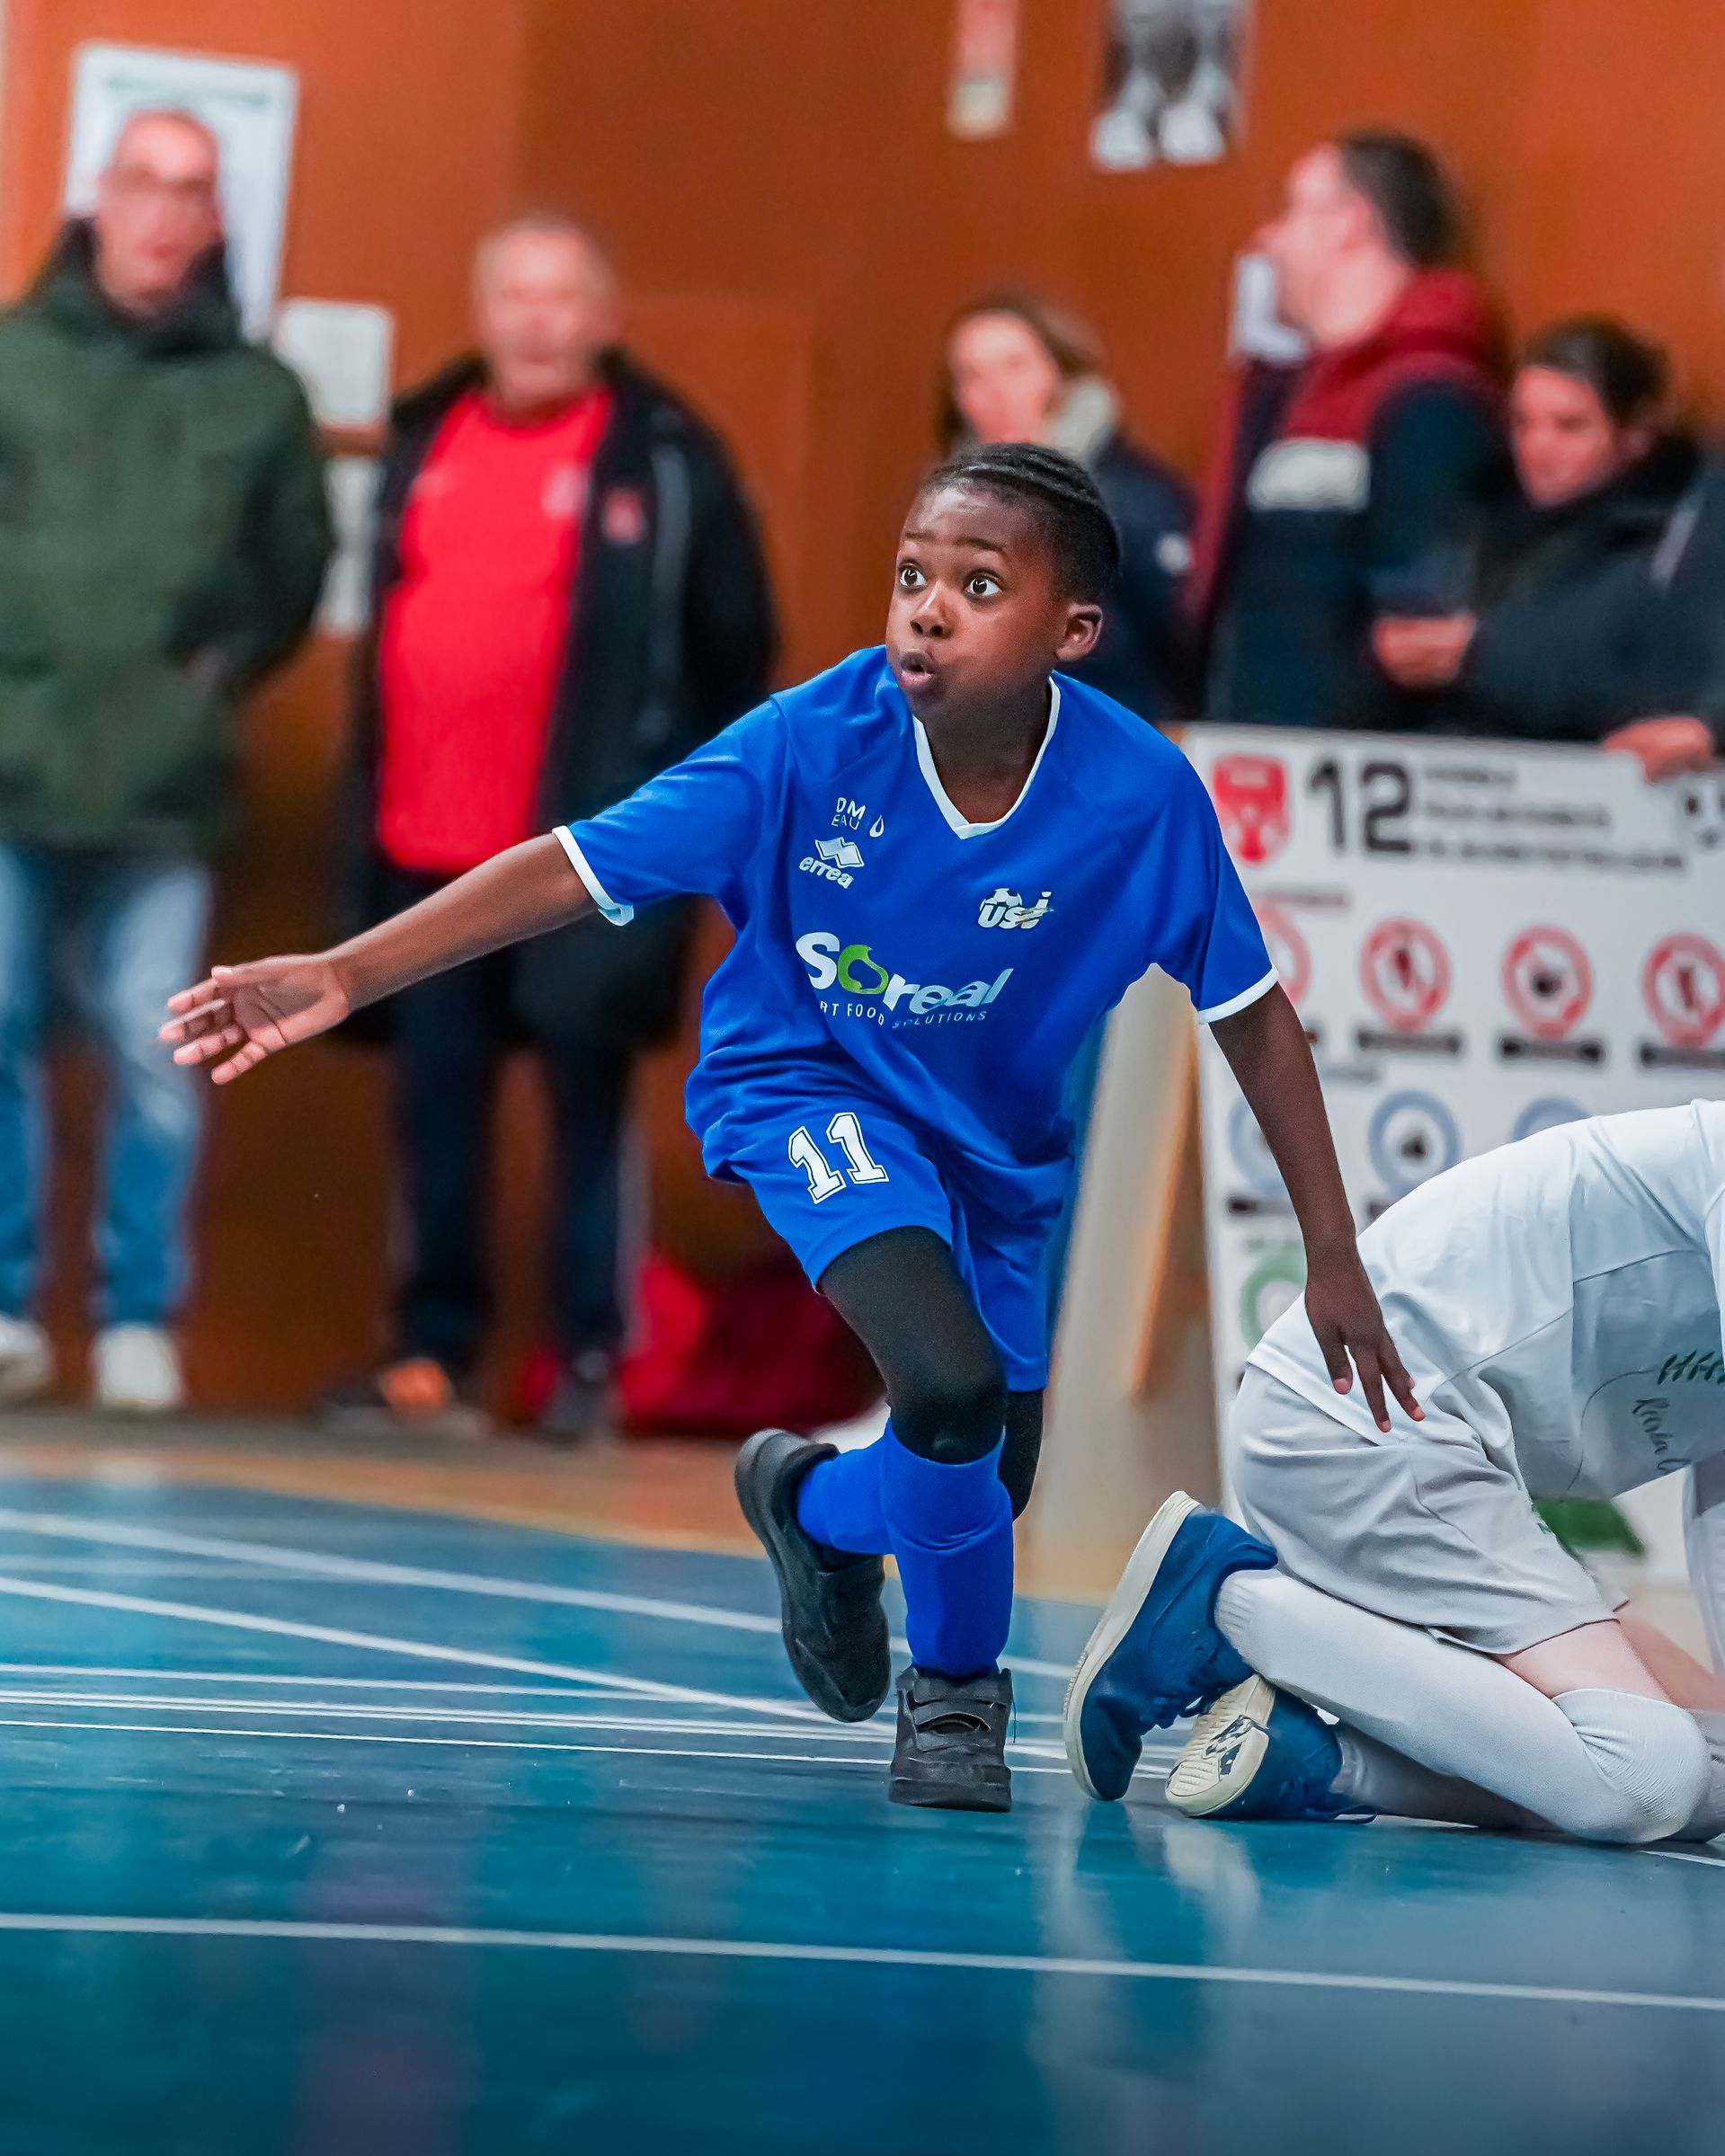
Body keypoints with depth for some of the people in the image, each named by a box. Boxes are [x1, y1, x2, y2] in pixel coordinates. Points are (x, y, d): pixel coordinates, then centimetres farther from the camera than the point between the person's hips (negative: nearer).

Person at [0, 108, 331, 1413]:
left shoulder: (260, 395, 8)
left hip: (165, 787, 0)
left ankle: (141, 1321, 7)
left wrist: (224, 669, 2)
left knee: (155, 1059, -1)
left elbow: (296, 570, 13)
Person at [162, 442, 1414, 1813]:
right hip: (809, 1086, -3)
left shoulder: (1141, 797, -24)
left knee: (984, 1490, 11)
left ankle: (814, 1507, 48)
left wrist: (1335, 1259, -7)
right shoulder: (812, 744, -27)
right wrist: (343, 977, -35)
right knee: (951, 1381, -28)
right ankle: (959, 1684, 1)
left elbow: (1253, 1016, -10)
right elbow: (575, 870, -25)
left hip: (1000, 1143, 3)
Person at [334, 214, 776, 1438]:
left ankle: (592, 1358, 5)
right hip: (424, 849, 5)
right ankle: (435, 1347, 17)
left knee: (588, 1101, -1)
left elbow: (739, 648, -1)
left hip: (588, 854, -5)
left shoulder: (665, 461, -4)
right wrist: (365, 808, 16)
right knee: (436, 1106, 9)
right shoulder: (424, 439, 13)